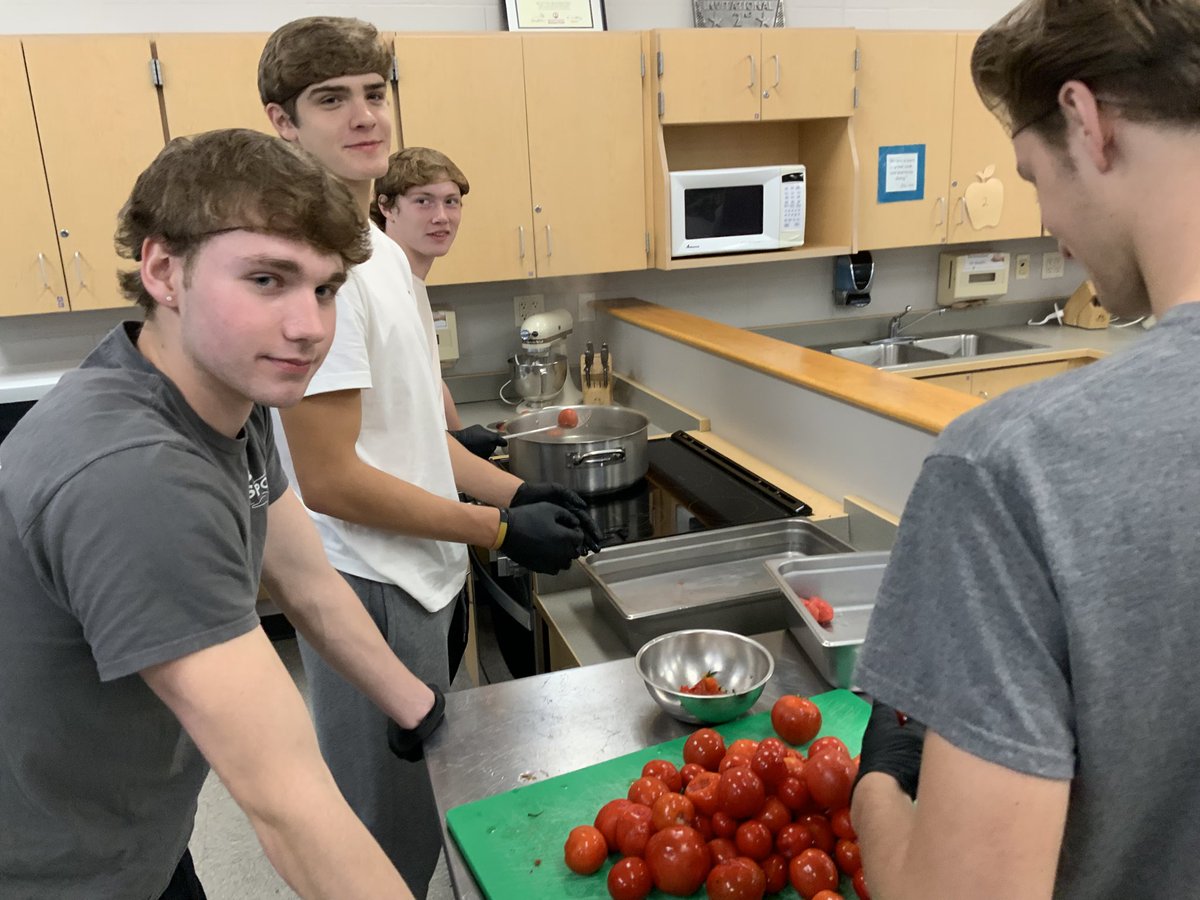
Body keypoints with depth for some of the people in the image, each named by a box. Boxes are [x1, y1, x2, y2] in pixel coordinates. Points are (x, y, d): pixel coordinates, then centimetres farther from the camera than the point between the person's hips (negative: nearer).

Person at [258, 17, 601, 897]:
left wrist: (515, 489, 3)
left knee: (418, 809, 27)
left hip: (419, 574, 9)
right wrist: (502, 528, -15)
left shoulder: (381, 249, 9)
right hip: (370, 590, -9)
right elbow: (328, 478, -23)